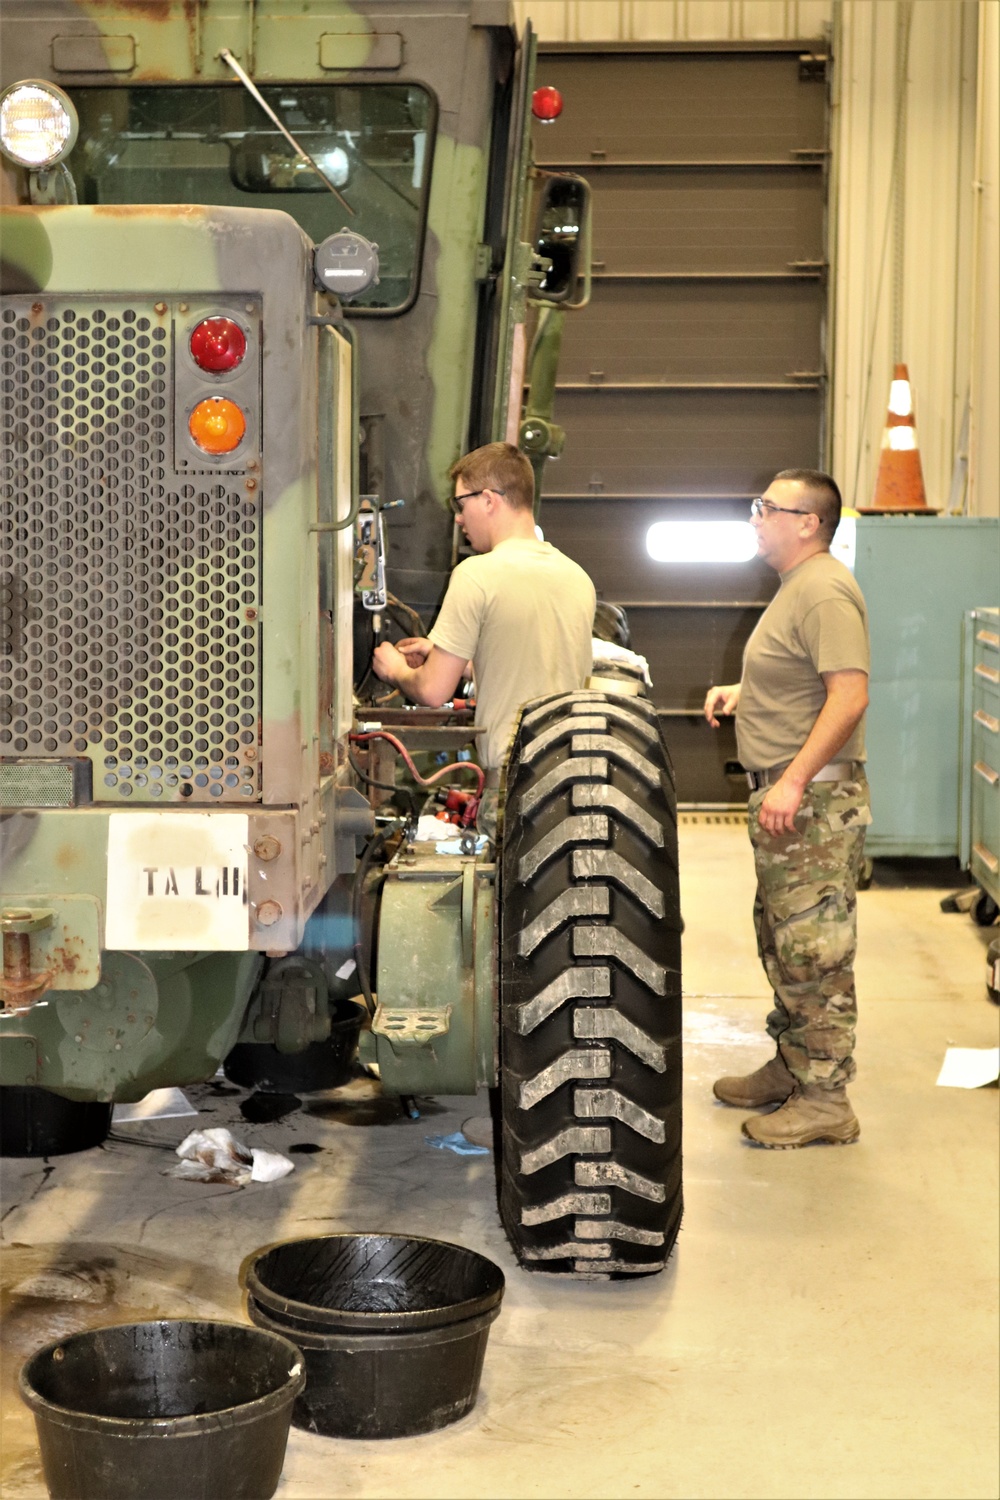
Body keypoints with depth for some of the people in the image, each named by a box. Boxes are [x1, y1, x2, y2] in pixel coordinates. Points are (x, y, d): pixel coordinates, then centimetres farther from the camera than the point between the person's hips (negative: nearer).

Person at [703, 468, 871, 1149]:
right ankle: (790, 1067, 31)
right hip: (783, 794, 11)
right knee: (783, 944, 19)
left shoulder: (825, 591, -17)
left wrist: (793, 781, -29)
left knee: (814, 951, -6)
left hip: (815, 802, -11)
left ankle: (825, 1100, 0)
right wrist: (740, 693, 14)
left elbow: (849, 695, -26)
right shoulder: (796, 588, 18)